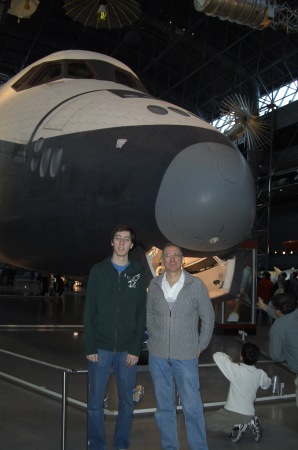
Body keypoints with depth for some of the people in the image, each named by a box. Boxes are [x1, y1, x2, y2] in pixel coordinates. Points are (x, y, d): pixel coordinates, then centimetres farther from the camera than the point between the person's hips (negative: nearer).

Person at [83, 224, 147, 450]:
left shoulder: (139, 273, 4)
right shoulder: (98, 270, 2)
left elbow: (141, 314, 2)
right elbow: (89, 311, 0)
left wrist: (136, 349, -4)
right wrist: (90, 347, -6)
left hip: (127, 350, 1)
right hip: (101, 347, 0)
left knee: (127, 401, 8)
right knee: (95, 401, 5)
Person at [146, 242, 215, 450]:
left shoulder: (196, 284, -6)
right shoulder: (154, 285, 2)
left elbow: (208, 318, 2)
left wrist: (200, 346, 2)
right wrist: (155, 340, 8)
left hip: (186, 356, -3)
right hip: (158, 355, 3)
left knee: (192, 407, 1)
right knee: (164, 406, 13)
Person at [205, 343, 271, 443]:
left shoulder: (235, 369, -20)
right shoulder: (260, 374, -8)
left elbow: (217, 355, -16)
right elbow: (267, 385, 14)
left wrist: (227, 358, 2)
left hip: (233, 412, -6)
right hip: (249, 414, 6)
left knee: (207, 423, 10)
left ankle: (237, 427, -3)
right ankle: (250, 423, 9)